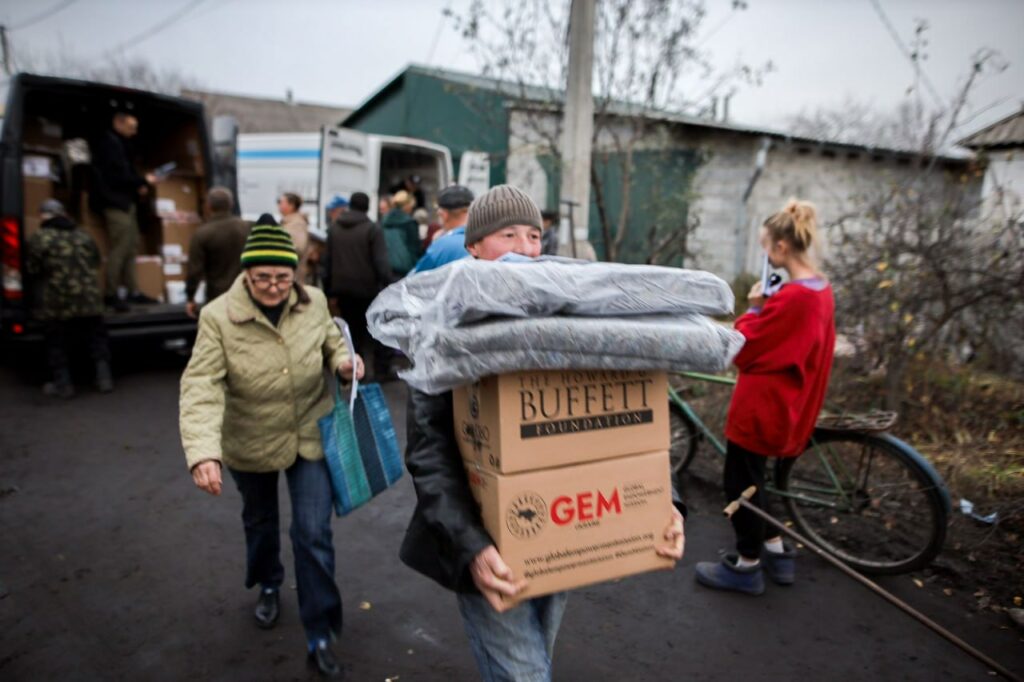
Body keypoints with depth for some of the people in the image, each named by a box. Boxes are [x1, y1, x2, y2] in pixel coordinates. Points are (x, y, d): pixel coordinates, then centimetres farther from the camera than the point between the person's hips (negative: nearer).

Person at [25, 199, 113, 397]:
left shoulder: (37, 239, -7)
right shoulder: (83, 235, 7)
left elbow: (32, 271, -4)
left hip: (57, 303, -3)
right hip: (89, 299, 3)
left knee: (57, 344, 10)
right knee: (96, 338, 14)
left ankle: (63, 384, 13)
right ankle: (104, 377, 11)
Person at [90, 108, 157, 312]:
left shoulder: (118, 143, 19)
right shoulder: (110, 143, -12)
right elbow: (118, 177, -19)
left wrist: (138, 185, 7)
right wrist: (143, 181, -10)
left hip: (124, 201, 11)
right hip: (114, 203, -11)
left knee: (132, 245, 10)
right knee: (120, 247, -12)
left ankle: (131, 291, 16)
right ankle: (112, 294, -7)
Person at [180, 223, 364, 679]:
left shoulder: (313, 303, -13)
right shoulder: (218, 317, -21)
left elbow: (331, 341, 6)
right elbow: (201, 386, -28)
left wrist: (342, 360, -18)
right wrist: (202, 452, -41)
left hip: (310, 435, 0)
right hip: (250, 443, 0)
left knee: (313, 533, -1)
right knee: (260, 519, 24)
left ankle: (320, 637, 15)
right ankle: (268, 586, 55)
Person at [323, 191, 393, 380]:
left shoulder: (334, 229, 8)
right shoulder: (372, 229, -8)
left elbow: (327, 261, 9)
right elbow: (381, 261, -14)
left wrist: (330, 291, 13)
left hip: (342, 288, 4)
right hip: (367, 288, -4)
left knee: (352, 329, 14)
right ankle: (381, 370, 8)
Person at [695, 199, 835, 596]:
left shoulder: (790, 297, -24)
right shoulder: (822, 291, 6)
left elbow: (743, 349, -20)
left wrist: (754, 309, -8)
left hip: (761, 405, -10)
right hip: (787, 405, 10)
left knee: (740, 483, 6)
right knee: (750, 478, 23)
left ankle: (747, 567, 22)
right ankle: (777, 552, 35)